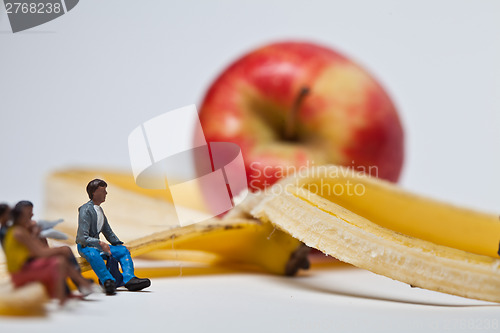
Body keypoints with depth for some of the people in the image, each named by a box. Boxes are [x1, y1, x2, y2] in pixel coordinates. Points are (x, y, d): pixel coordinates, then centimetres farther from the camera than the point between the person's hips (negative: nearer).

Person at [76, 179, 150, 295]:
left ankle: (129, 279, -27)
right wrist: (100, 243, -30)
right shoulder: (86, 210, -13)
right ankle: (108, 281, -51)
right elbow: (83, 237, -20)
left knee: (123, 250, -7)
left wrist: (119, 244, 13)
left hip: (97, 244, 8)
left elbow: (108, 232, 25)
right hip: (84, 246, -8)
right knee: (93, 254, -41)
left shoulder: (100, 210, 15)